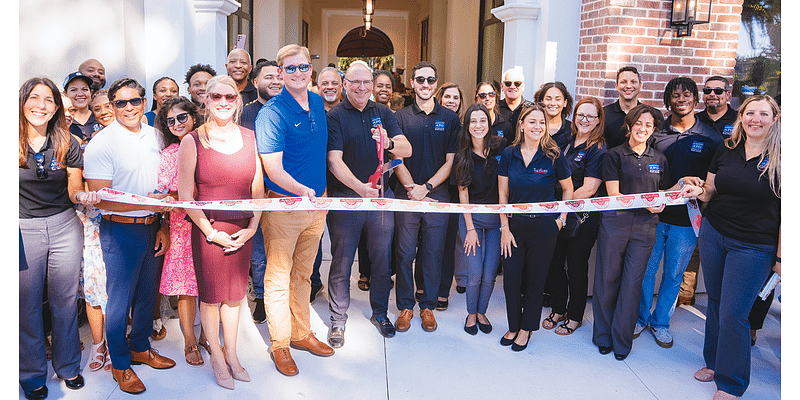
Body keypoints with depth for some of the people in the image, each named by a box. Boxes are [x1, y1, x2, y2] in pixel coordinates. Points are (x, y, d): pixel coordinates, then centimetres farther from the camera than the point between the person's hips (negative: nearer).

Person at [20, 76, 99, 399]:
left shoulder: (67, 144, 1)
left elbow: (74, 189, 3)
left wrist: (82, 196, -19)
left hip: (64, 227, 2)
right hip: (22, 229, -1)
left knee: (65, 300, 11)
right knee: (26, 304, 9)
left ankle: (68, 366, 29)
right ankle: (32, 374, 27)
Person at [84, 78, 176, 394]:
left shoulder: (154, 136, 6)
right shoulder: (101, 144, -12)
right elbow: (100, 199, -16)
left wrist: (164, 226, 6)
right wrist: (146, 204, -25)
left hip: (152, 228, 6)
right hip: (120, 230, -6)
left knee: (147, 293, 18)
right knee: (120, 299, 5)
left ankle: (141, 349, 38)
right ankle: (120, 365, 23)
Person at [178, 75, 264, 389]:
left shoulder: (250, 137, 5)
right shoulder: (193, 141, -5)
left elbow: (258, 188, 7)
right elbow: (185, 195, -6)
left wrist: (251, 228, -2)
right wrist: (211, 232, -10)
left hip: (242, 230, 3)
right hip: (208, 229, -3)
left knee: (234, 294, 14)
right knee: (211, 295, 8)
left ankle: (231, 354, 32)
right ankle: (216, 357, 28)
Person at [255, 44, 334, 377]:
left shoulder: (318, 103, 7)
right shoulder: (272, 113, -14)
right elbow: (272, 169, -20)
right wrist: (302, 190, -35)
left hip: (316, 203, 6)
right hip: (283, 207, -6)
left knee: (303, 274, 18)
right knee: (279, 277, 5)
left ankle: (302, 333, 33)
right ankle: (280, 345, 19)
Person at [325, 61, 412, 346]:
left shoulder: (382, 113, 8)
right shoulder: (334, 117, -4)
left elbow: (407, 150, 0)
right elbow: (334, 161, -14)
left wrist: (389, 144, -22)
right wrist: (359, 187, -29)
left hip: (381, 195, 4)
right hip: (345, 198, -3)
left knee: (382, 257, 12)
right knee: (342, 261, 4)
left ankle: (380, 313, 31)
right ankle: (338, 320, 20)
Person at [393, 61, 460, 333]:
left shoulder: (450, 118, 6)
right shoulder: (400, 117, 5)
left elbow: (451, 161, 2)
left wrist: (426, 187, -9)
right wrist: (411, 187, -12)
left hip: (437, 195, 0)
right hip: (406, 195, 0)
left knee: (433, 253, 6)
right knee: (405, 252, 3)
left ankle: (428, 306, 20)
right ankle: (405, 306, 17)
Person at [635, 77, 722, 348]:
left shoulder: (711, 138, 1)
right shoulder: (656, 133, 3)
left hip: (686, 219, 0)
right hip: (653, 215, 0)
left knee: (673, 275, 11)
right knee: (645, 270, 7)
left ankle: (660, 322, 28)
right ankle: (640, 318, 26)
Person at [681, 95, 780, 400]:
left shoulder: (780, 157, -9)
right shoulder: (727, 149, 4)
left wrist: (780, 256, -9)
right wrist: (698, 191, -8)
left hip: (754, 247, -4)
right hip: (713, 235, 4)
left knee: (733, 313, -3)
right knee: (715, 302, 15)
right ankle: (713, 362, 33)